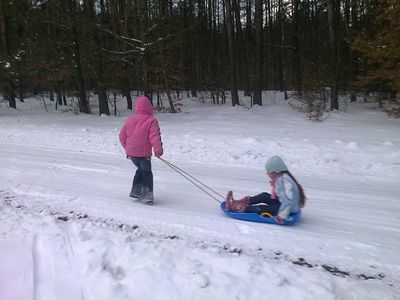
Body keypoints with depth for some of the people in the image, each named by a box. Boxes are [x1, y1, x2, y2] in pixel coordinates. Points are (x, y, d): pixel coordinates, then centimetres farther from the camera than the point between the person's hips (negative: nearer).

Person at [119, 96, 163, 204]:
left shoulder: (130, 119, 8)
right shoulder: (151, 121, -8)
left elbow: (122, 135, 14)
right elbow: (154, 136, -22)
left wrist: (127, 148, 25)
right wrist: (158, 149, -22)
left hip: (131, 152, 5)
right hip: (143, 153, -5)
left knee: (141, 169, 25)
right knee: (147, 172, 10)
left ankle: (136, 190, 23)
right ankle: (147, 193, 1)